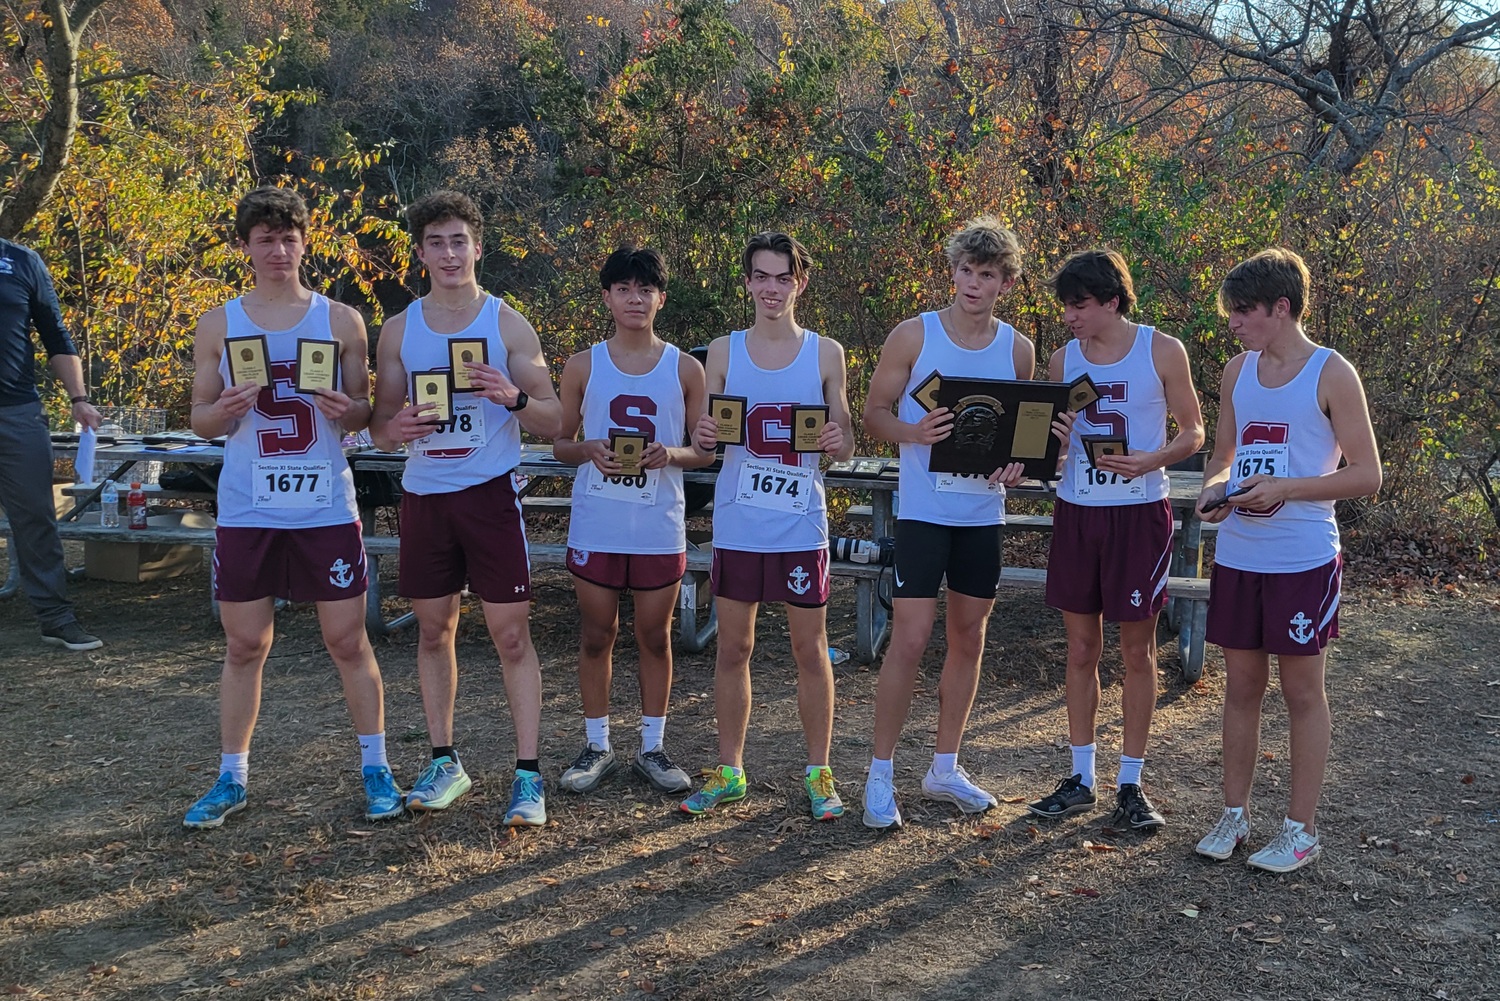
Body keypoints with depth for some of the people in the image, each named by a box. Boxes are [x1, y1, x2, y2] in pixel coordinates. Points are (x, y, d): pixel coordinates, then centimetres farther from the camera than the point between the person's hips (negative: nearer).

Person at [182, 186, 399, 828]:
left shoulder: (340, 321, 3)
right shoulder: (218, 326, 5)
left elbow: (363, 415, 7)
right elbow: (200, 421, 8)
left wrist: (345, 409, -16)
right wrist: (227, 409, -14)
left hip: (327, 507, -1)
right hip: (246, 510, 1)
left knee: (348, 641, 4)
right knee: (244, 645, 9)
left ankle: (376, 769, 17)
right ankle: (231, 779, 22)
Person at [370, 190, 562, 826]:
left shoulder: (508, 324, 0)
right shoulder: (399, 331, 8)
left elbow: (552, 421, 0)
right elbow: (380, 426, 12)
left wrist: (513, 397, -21)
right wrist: (395, 428, -12)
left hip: (491, 493, -3)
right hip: (423, 495, 3)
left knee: (511, 634, -5)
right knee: (434, 631, 10)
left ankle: (528, 774, 1)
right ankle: (444, 762, 23)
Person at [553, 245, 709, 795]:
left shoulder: (685, 368, 3)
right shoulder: (583, 366, 4)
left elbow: (705, 449, 7)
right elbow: (559, 443, 9)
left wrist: (672, 454, -15)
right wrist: (588, 451, -13)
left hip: (660, 527, 0)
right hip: (596, 525, 0)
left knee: (655, 636, 8)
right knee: (596, 635, 8)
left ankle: (652, 747, 21)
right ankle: (597, 745, 22)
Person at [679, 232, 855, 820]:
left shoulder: (826, 353, 3)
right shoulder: (723, 352, 5)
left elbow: (846, 446, 4)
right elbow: (703, 443, 5)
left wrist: (837, 442, -19)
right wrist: (702, 438, -18)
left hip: (801, 526, -1)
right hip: (737, 524, 1)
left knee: (810, 648, 5)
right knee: (733, 648, 7)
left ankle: (818, 775, 17)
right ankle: (729, 772, 20)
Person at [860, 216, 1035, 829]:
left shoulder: (1018, 350, 6)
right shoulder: (913, 336, -4)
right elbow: (875, 414, -2)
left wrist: (1016, 463, -6)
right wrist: (912, 431, -22)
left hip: (983, 514, 4)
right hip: (923, 510, -4)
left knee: (969, 638, 10)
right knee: (910, 639, -7)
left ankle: (945, 768, 25)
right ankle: (880, 775, 6)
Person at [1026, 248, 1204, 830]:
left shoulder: (1162, 352, -4)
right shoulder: (1063, 360, 6)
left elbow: (1193, 432, 0)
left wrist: (1149, 462, -19)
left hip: (1139, 513, -3)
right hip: (1076, 512, 3)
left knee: (1137, 651, 4)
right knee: (1081, 649, 8)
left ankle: (1130, 785, 14)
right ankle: (1080, 779, 18)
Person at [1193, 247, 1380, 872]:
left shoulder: (1331, 374, -8)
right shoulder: (1237, 372, 9)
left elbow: (1367, 475, -9)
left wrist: (1284, 489, -20)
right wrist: (1213, 491, -4)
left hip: (1302, 561, -5)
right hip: (1237, 557, 5)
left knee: (1302, 691, 6)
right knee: (1241, 686, 13)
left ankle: (1301, 827, 18)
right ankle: (1235, 813, 25)